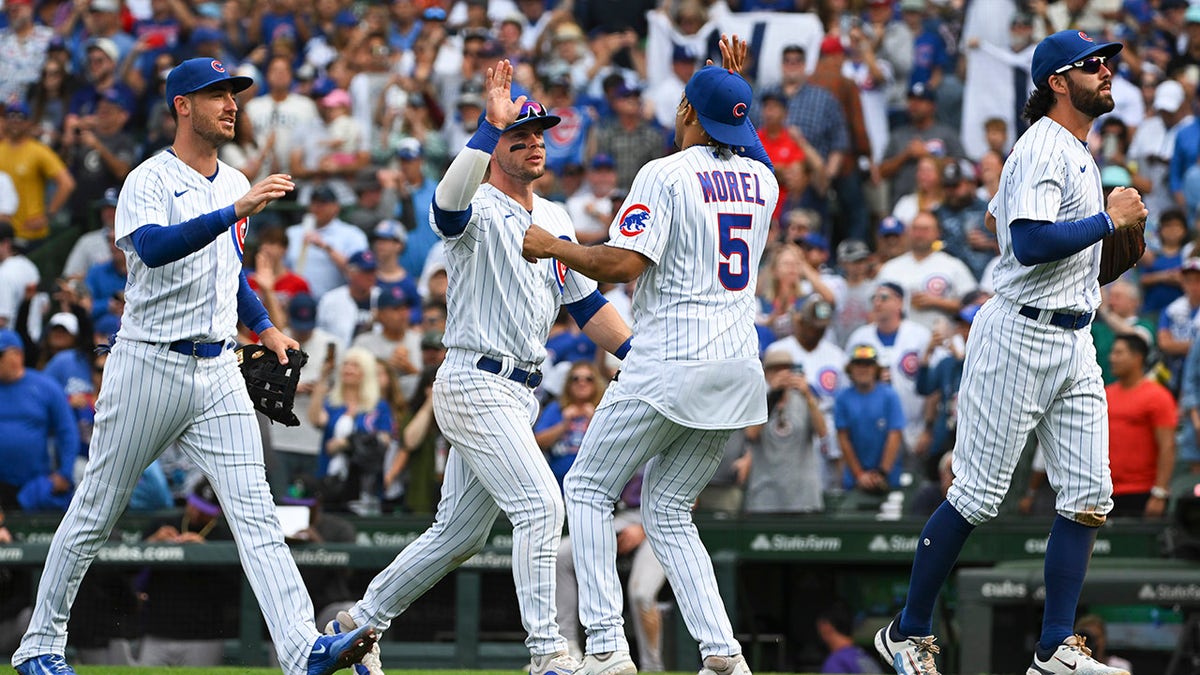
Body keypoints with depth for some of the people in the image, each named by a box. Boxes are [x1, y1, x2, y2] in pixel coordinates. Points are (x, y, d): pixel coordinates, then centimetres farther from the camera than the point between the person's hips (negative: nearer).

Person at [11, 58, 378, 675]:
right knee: (96, 512, 5)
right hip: (149, 365, -5)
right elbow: (154, 247, -31)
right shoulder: (149, 181, -9)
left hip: (217, 372, 5)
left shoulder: (234, 185, 14)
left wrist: (264, 327, 22)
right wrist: (236, 211, -37)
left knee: (255, 511, -9)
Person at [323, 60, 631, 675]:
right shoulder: (476, 210, -10)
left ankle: (360, 622, 27)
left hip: (519, 391, 9)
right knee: (540, 504, -19)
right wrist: (491, 124, -41)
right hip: (474, 385, -9)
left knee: (458, 534, 14)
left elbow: (586, 304, 19)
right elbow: (448, 203, -36)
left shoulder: (554, 220, 16)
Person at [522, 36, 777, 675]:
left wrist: (551, 246, -5)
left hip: (670, 365, -7)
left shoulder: (666, 174, -10)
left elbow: (623, 263, -20)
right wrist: (735, 89, 33)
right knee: (668, 511, 14)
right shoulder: (763, 180, 11)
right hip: (739, 369, 7)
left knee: (588, 487, 6)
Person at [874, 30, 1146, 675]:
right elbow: (1030, 242, -26)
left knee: (1088, 496, 1)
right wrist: (1109, 218, -19)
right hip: (1020, 333, -10)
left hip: (1073, 342, 10)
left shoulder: (1075, 151, 18)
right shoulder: (1043, 149, -13)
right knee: (978, 494, -6)